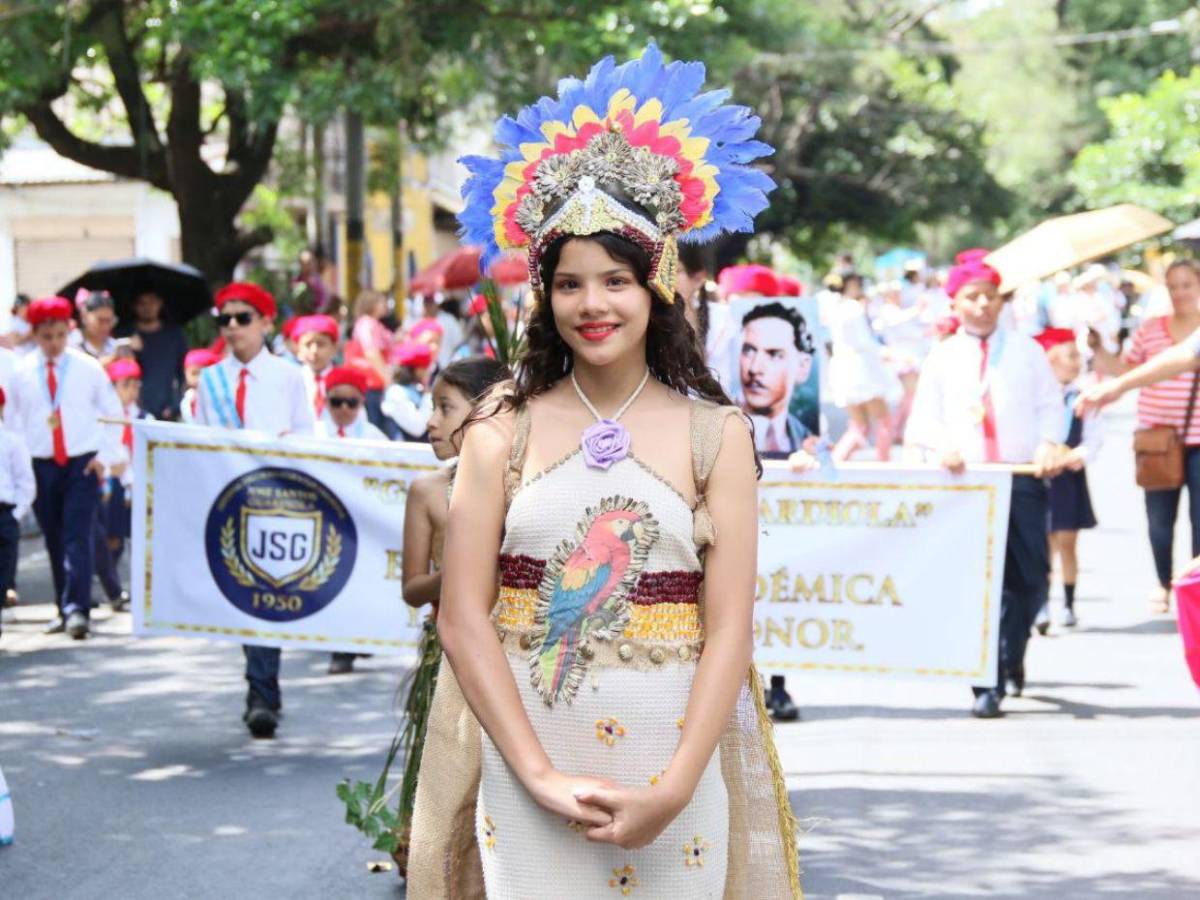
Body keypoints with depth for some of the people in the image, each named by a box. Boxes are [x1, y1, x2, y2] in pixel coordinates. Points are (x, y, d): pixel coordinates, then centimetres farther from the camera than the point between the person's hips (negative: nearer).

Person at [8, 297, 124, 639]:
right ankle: (64, 609, 18)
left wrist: (107, 455, -4)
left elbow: (112, 412, 5)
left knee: (78, 536, -13)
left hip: (83, 464, -2)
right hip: (41, 465, 2)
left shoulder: (87, 367, 0)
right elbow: (14, 420, 10)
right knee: (54, 540, 7)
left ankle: (77, 608, -19)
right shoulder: (22, 373, 3)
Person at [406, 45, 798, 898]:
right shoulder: (503, 432, 1)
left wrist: (675, 789, -15)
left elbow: (729, 630, -5)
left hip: (673, 763, 0)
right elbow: (463, 618, -3)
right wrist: (539, 773, -12)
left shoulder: (715, 434, 0)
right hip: (524, 759, 0)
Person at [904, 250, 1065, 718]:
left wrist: (1049, 443, -12)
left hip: (1023, 480, 1)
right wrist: (943, 446, -16)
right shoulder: (942, 357, 11)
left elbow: (1051, 405, 9)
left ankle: (1011, 656, 28)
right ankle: (987, 684, -3)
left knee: (1030, 579, 1)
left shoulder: (1025, 351, 12)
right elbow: (922, 420, 5)